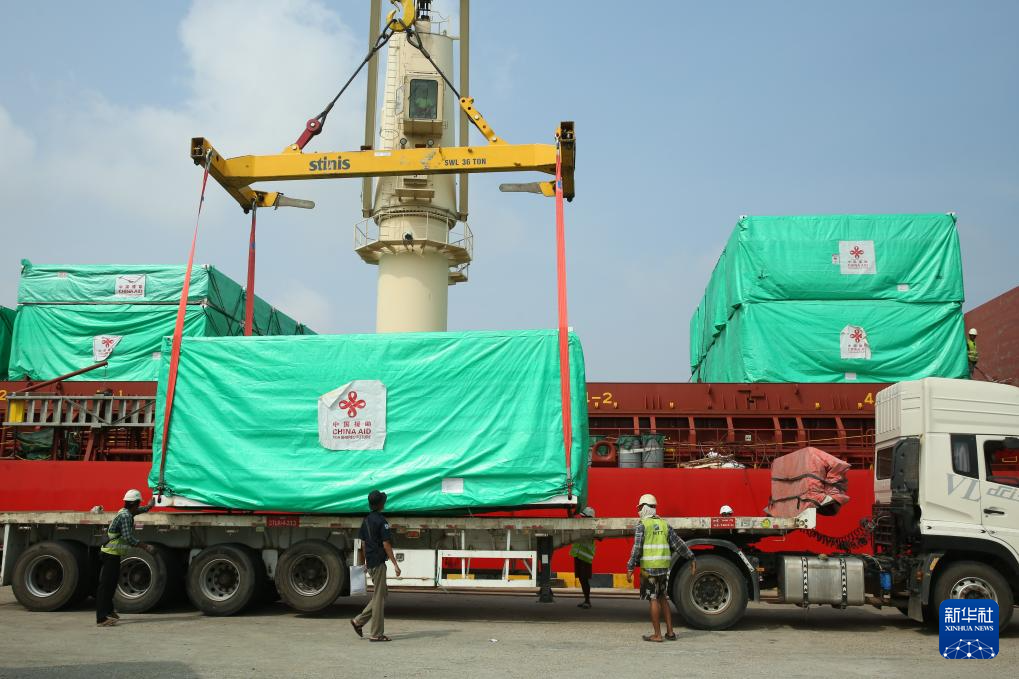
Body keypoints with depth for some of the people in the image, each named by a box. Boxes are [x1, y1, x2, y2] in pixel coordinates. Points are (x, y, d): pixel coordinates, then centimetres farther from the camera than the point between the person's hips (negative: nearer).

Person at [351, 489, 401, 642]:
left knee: (379, 595, 18)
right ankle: (376, 634, 1)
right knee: (379, 597, -3)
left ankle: (359, 621, 16)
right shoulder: (381, 521, -13)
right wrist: (395, 564, -14)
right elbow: (386, 544, -16)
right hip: (378, 563, -8)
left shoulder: (366, 520, 11)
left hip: (370, 563, 8)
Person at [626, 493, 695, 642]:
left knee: (654, 599, -1)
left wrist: (630, 568, -12)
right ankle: (670, 632, 16)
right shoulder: (664, 524, 10)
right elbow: (678, 543, 10)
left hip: (649, 568, -5)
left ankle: (657, 634, 2)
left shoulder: (642, 525, -6)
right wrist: (692, 559, 17)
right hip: (664, 567, 5)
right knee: (663, 598, 15)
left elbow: (637, 548, -13)